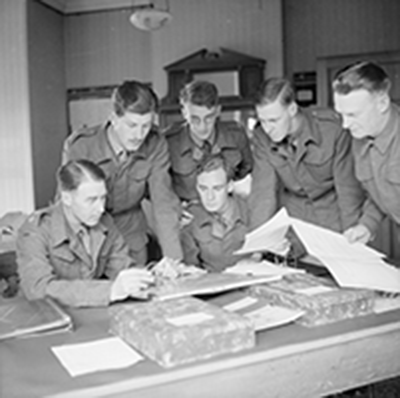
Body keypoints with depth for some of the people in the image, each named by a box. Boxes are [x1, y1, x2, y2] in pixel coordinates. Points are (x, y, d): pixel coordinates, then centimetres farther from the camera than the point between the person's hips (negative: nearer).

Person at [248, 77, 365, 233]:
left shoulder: (331, 128, -21)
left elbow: (348, 188, -15)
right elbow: (263, 190, -13)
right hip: (294, 213, 2)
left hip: (333, 214, -1)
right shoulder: (262, 136, -12)